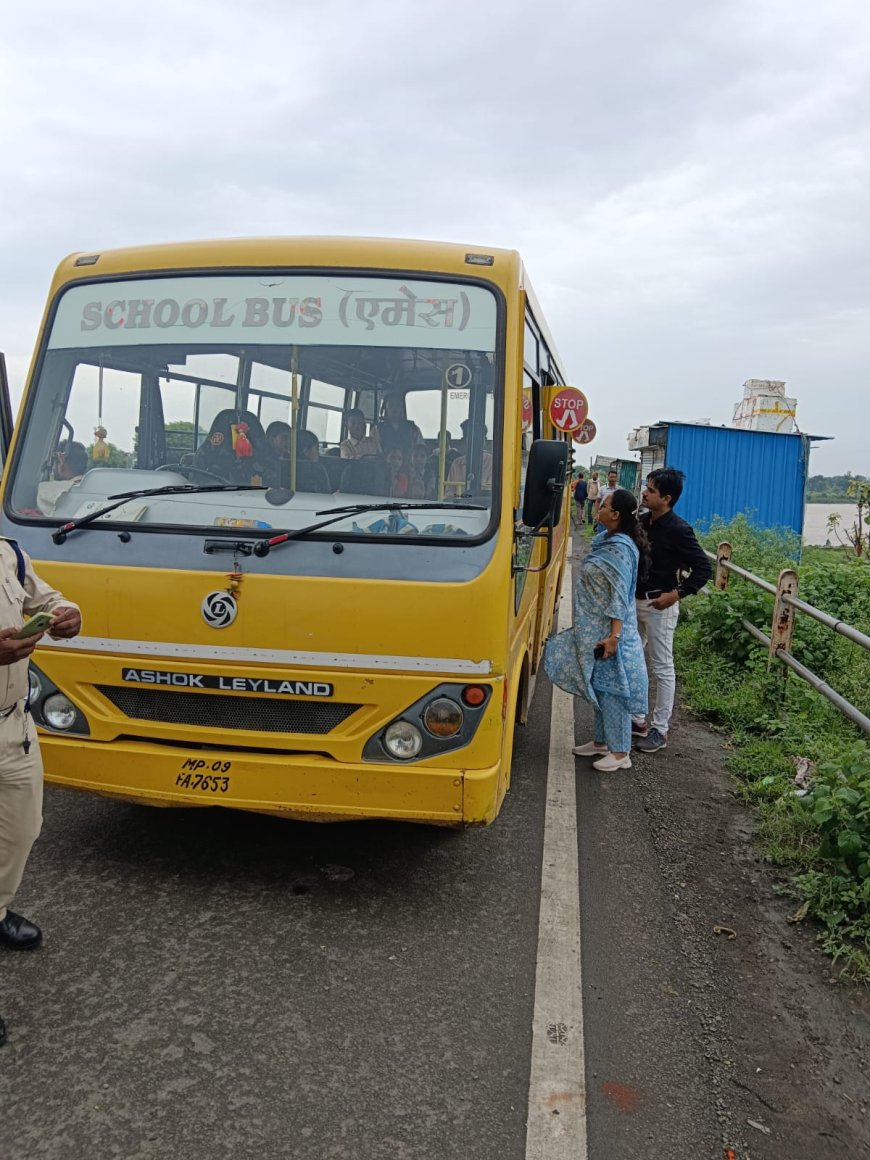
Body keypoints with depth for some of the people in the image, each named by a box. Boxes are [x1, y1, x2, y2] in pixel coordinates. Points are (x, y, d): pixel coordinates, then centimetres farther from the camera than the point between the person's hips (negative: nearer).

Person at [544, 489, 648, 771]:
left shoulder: (620, 549, -20)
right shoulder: (606, 540, 9)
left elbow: (619, 597, -22)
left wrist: (614, 636, -25)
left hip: (608, 632, -9)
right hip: (594, 630, 9)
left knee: (611, 688, -1)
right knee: (598, 687, 17)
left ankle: (620, 752, 8)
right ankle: (602, 741, 30)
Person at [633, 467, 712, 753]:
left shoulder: (678, 530, -17)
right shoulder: (642, 521, 4)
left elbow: (703, 568, -15)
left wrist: (677, 594, -22)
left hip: (659, 606, -8)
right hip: (634, 601, 8)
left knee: (662, 668, 3)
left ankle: (660, 730, 13)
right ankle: (638, 720, 29)